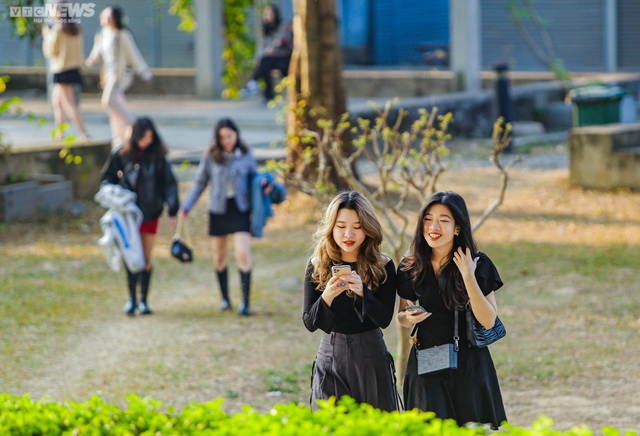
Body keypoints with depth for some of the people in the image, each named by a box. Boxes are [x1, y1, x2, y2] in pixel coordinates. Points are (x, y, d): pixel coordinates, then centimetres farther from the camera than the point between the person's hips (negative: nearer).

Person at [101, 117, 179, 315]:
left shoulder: (157, 155, -3)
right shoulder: (121, 153, -4)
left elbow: (169, 183, 0)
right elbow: (108, 177, 9)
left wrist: (173, 210, -5)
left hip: (150, 214, 1)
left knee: (146, 259, 5)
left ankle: (144, 300, 14)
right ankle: (131, 298, 7)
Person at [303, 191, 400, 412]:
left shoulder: (383, 267, -4)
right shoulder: (317, 267, -2)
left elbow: (384, 319, -11)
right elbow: (309, 323, -4)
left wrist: (362, 291, -28)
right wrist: (327, 296, -22)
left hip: (371, 358, 0)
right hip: (330, 357, 1)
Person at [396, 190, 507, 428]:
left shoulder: (479, 264, -7)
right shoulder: (411, 267, 0)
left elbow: (488, 320, -13)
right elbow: (401, 316, 12)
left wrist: (468, 277, -20)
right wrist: (409, 318, -12)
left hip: (469, 363, -1)